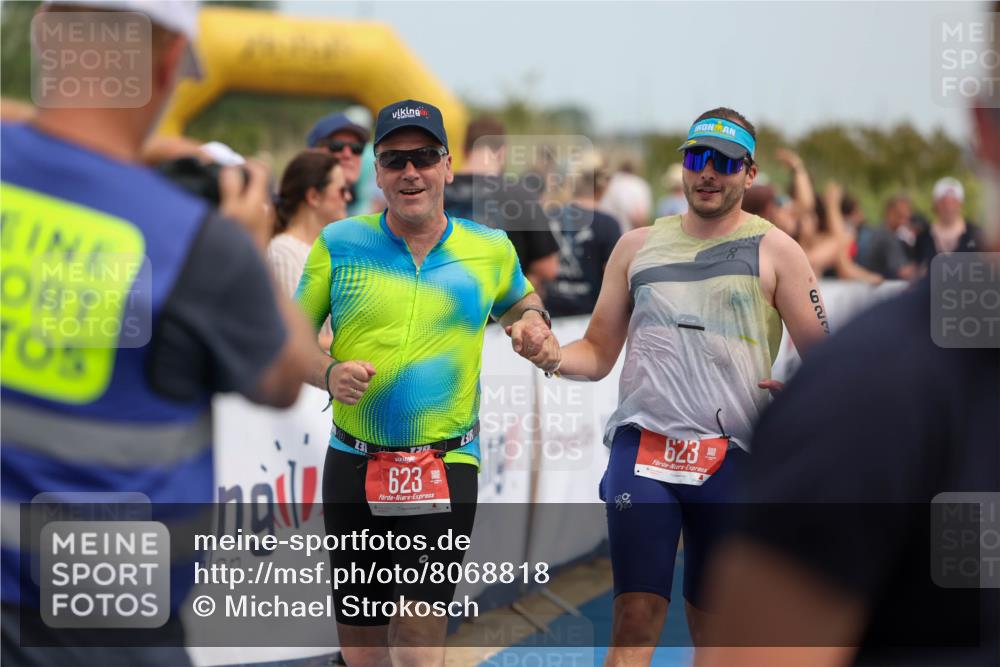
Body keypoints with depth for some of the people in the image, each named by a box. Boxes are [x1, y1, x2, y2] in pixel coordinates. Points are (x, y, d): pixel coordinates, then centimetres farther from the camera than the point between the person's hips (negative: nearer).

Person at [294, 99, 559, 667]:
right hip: (353, 464, 1)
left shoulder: (491, 249, 4)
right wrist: (329, 373, -14)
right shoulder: (339, 244, 0)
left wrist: (533, 323, 2)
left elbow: (521, 300, 25)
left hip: (447, 465, -1)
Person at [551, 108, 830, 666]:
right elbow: (598, 354, 16)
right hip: (643, 446, 1)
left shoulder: (774, 250, 6)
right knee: (637, 617, -10)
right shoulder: (638, 246, 14)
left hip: (731, 456, -1)